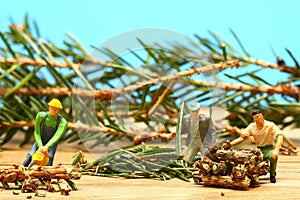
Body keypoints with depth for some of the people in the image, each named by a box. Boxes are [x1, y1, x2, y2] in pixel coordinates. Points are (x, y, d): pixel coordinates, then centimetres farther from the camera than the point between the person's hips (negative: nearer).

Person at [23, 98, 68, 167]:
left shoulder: (62, 122, -22)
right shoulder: (40, 116, -19)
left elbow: (57, 136, -33)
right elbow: (36, 133, -17)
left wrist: (47, 147, -47)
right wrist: (40, 146, -31)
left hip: (51, 144, -1)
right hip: (39, 142, 1)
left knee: (48, 160, -27)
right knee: (29, 157, -22)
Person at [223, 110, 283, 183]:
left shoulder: (270, 125, -9)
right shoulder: (252, 126, 1)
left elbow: (280, 136, -20)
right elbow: (242, 137, -3)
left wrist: (276, 150, -37)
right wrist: (230, 144, -21)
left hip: (269, 148, -3)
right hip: (259, 149, 3)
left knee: (273, 156, -38)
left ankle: (272, 175, -7)